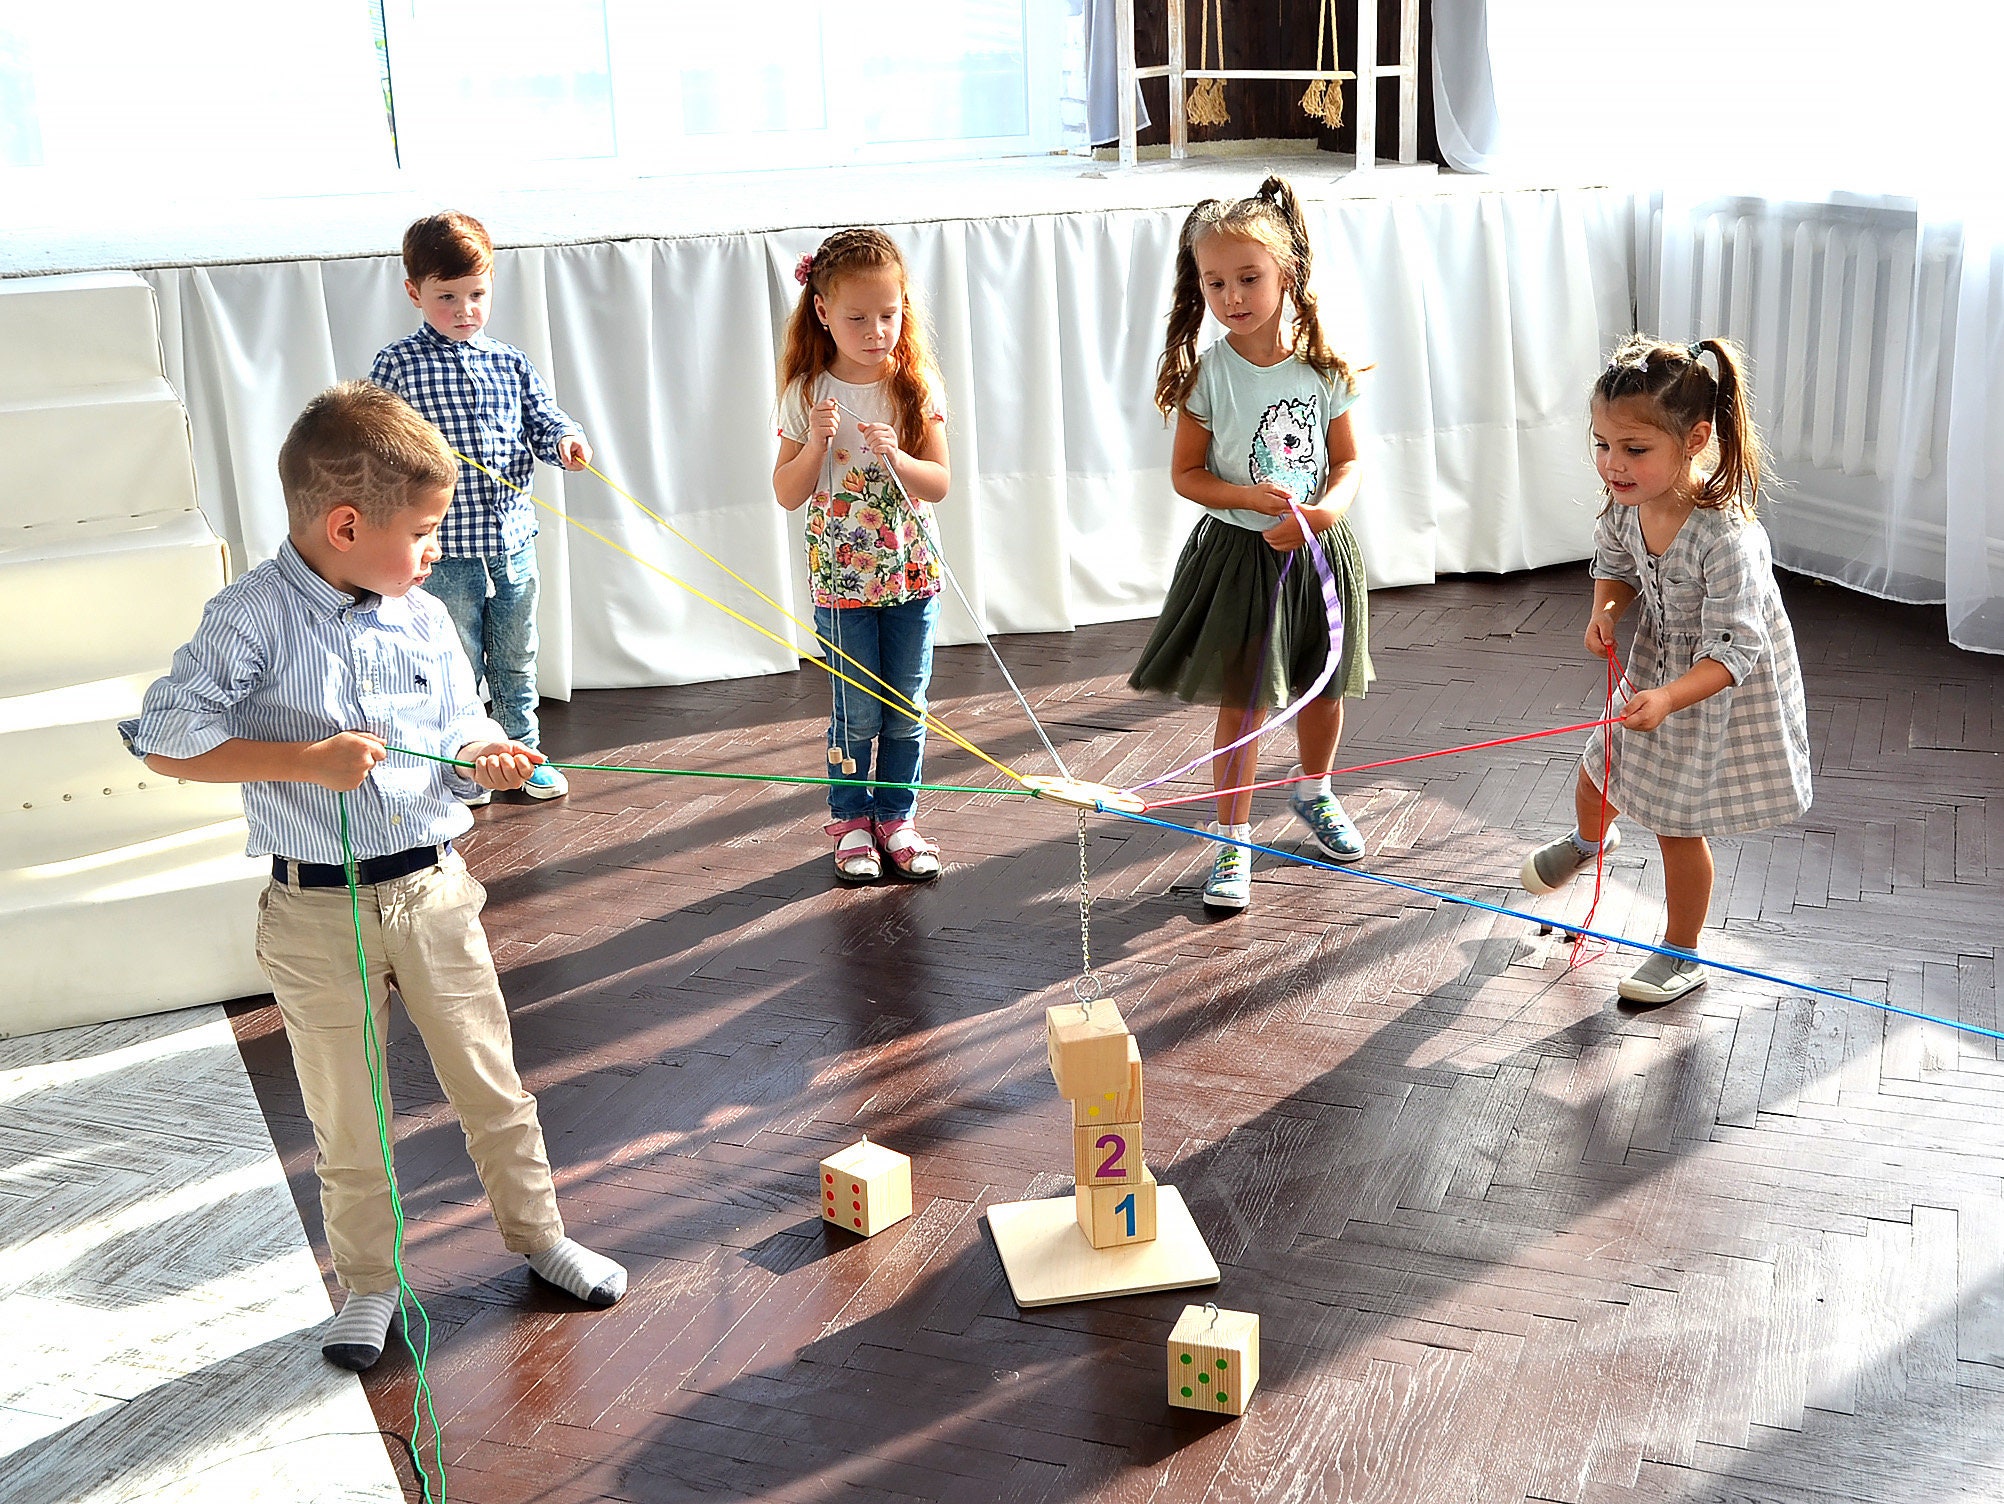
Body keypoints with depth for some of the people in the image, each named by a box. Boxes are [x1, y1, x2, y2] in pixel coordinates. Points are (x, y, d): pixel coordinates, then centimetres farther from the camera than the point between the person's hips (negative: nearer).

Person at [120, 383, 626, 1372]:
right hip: (317, 912, -3)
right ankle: (367, 1281, 32)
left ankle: (537, 1234, 35)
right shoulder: (253, 620, -15)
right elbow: (164, 741, -17)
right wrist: (306, 760, -25)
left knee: (490, 1084, 15)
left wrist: (483, 757, -13)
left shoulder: (424, 620, 0)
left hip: (433, 890, 4)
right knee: (347, 1120, 12)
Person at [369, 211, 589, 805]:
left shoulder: (510, 363, 7)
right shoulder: (397, 365, -6)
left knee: (515, 661, 17)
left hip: (514, 539, 4)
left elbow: (542, 417, 8)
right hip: (446, 548, -4)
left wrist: (564, 438, -14)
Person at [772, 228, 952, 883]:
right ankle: (851, 821, 22)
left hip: (911, 576, 2)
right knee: (858, 713, 5)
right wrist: (816, 445, -21)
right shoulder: (808, 394, -7)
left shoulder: (916, 386, -4)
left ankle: (896, 817, 25)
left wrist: (894, 458, -24)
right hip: (841, 581, -1)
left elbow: (939, 484, -6)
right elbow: (787, 494, -4)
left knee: (907, 710, 9)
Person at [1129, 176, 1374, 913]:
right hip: (1239, 550, -3)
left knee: (1324, 687, 19)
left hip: (1317, 548, 3)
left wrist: (1328, 508, -18)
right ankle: (1232, 841, 13)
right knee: (1242, 705, 1)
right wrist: (1248, 497, -21)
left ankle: (1313, 790, 47)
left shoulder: (1323, 367, -4)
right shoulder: (1207, 374, -11)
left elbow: (1348, 461, 2)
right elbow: (1186, 473, -6)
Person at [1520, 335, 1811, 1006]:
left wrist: (1669, 699, -47)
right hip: (1657, 667, 6)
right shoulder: (1626, 504, -17)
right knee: (1598, 774, 23)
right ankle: (1588, 840, 61)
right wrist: (1605, 611, -15)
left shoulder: (1726, 540, -38)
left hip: (1722, 692, -6)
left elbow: (1732, 653, -33)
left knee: (1677, 822, 7)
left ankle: (1681, 955, 31)